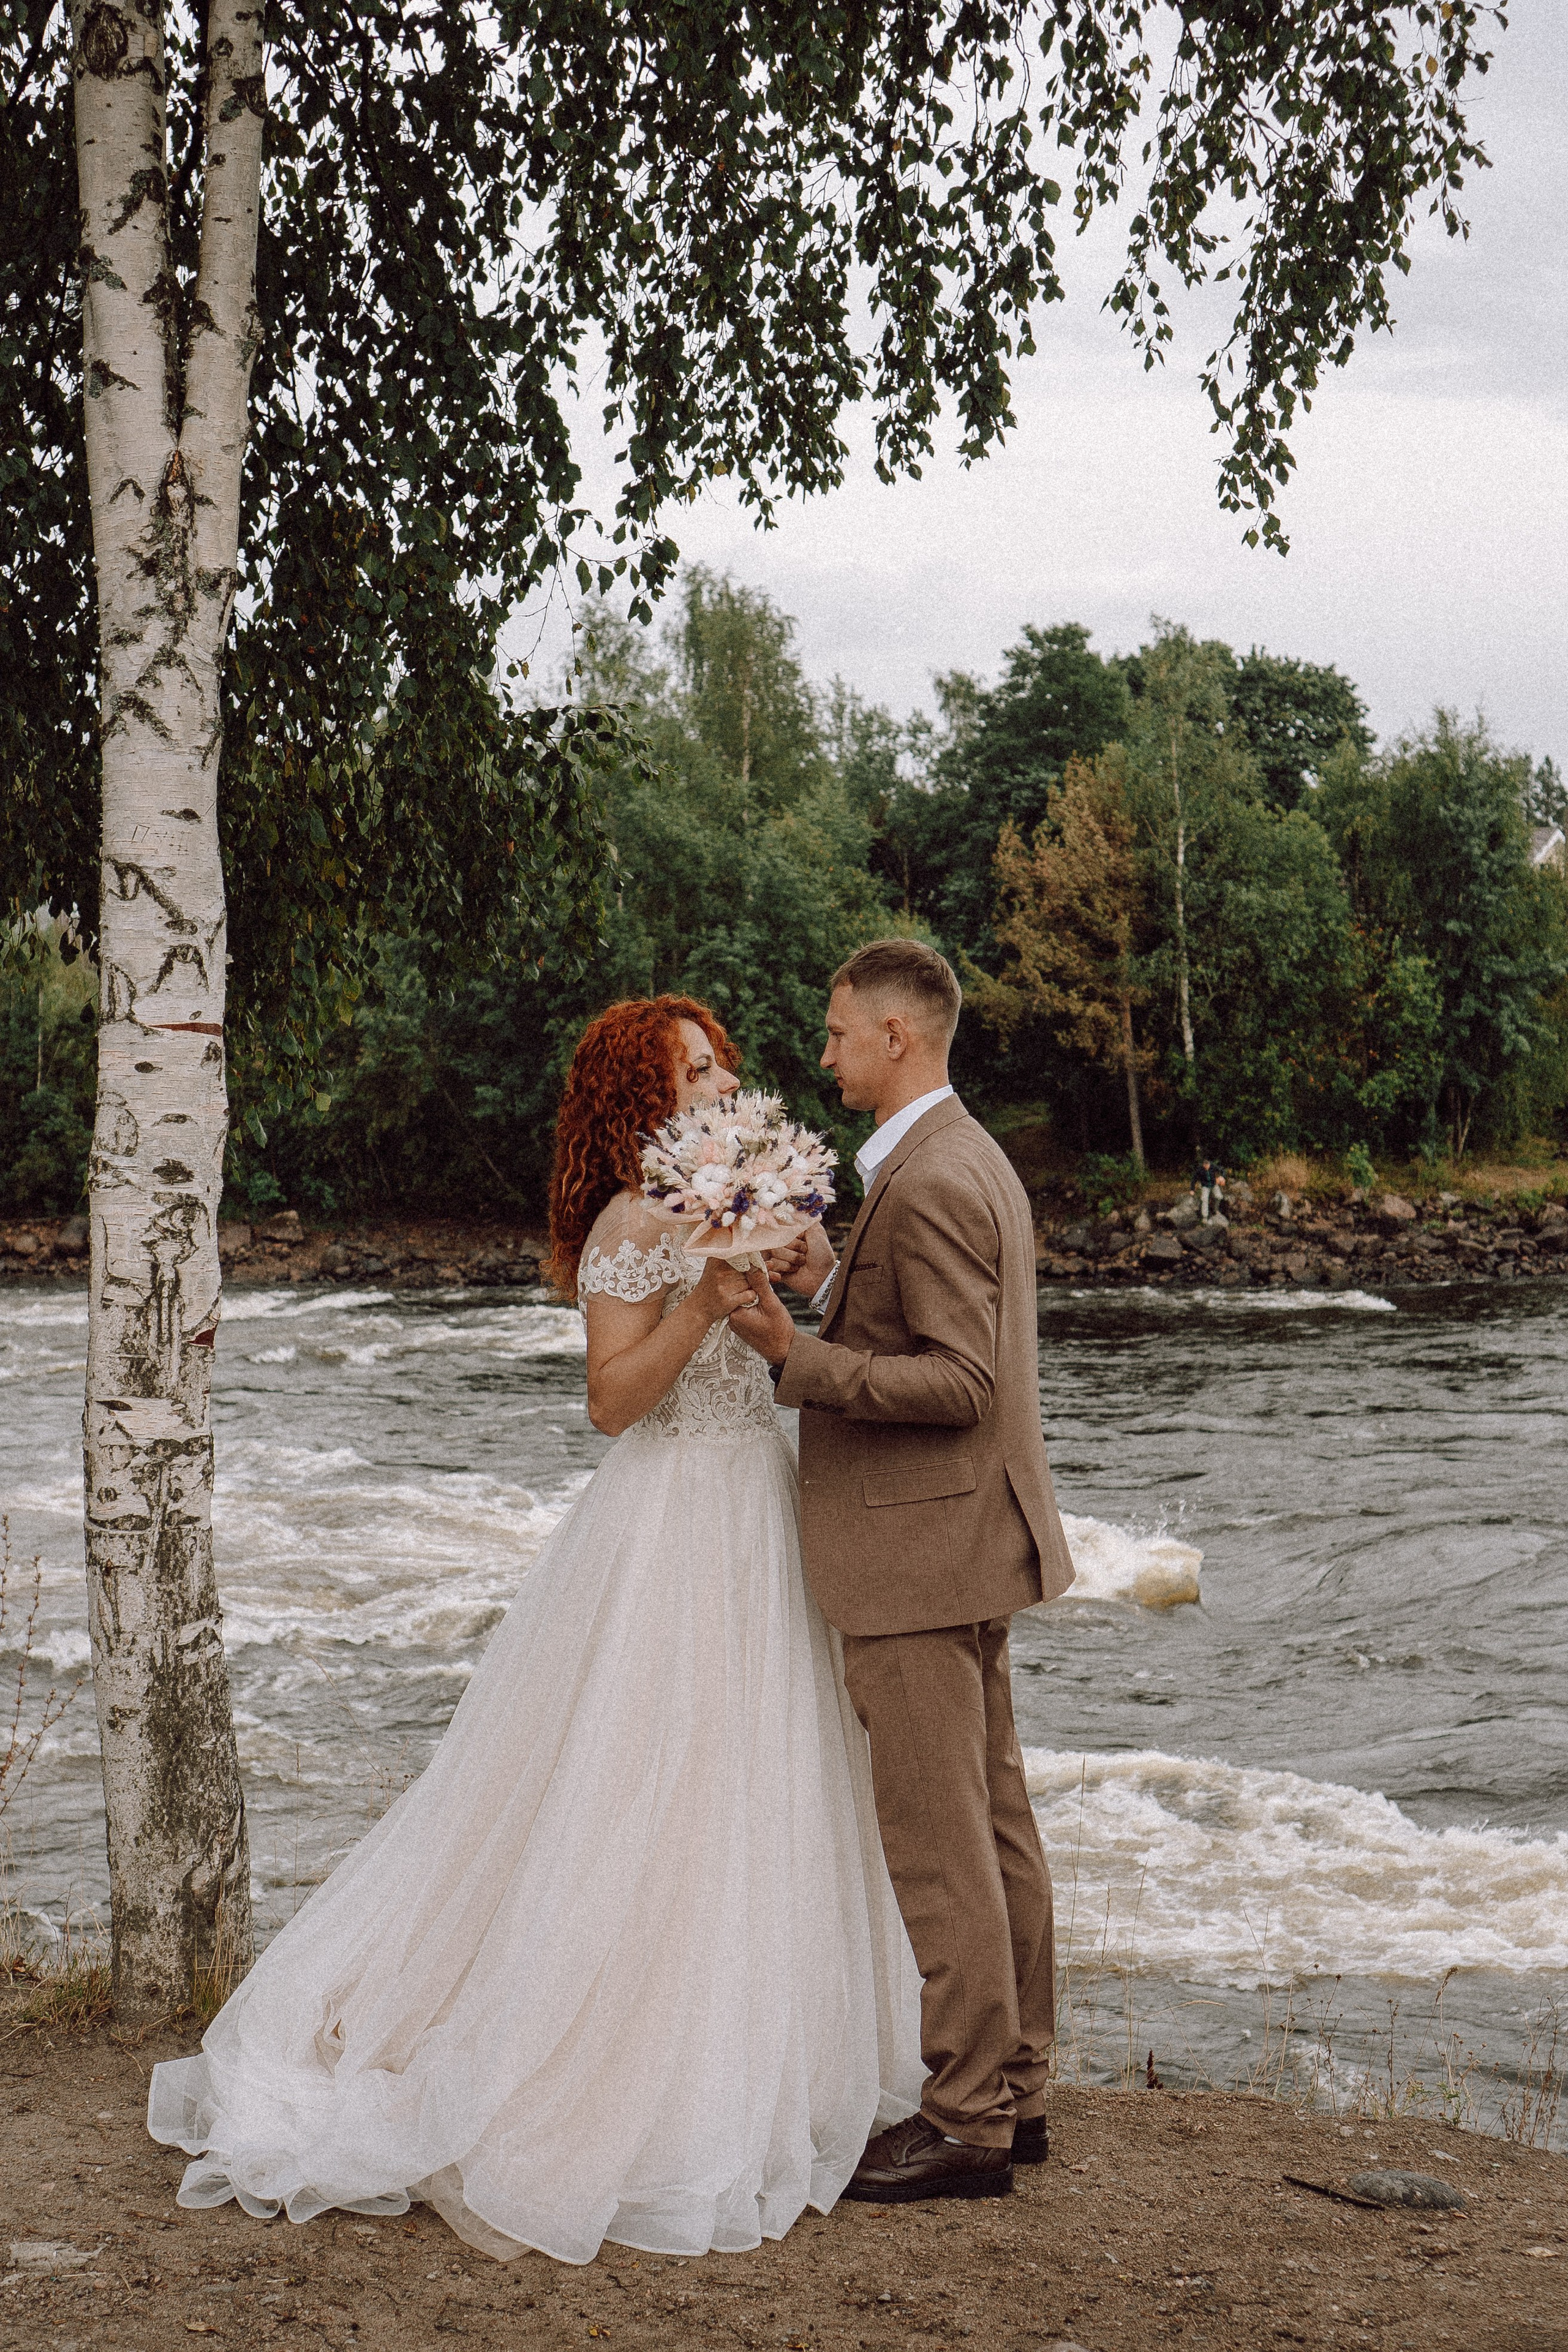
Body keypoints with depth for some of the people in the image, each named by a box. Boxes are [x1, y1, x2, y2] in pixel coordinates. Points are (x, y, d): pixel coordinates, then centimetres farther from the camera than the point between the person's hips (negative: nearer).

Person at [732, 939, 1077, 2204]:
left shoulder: (928, 1183, -18)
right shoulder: (974, 1160, 15)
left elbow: (961, 1383, -23)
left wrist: (801, 1359, -23)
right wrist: (834, 1283, 8)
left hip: (920, 1548, -11)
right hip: (967, 1542, 11)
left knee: (936, 1842, -4)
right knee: (995, 1823, 14)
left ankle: (967, 2123, 3)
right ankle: (1014, 2087, 23)